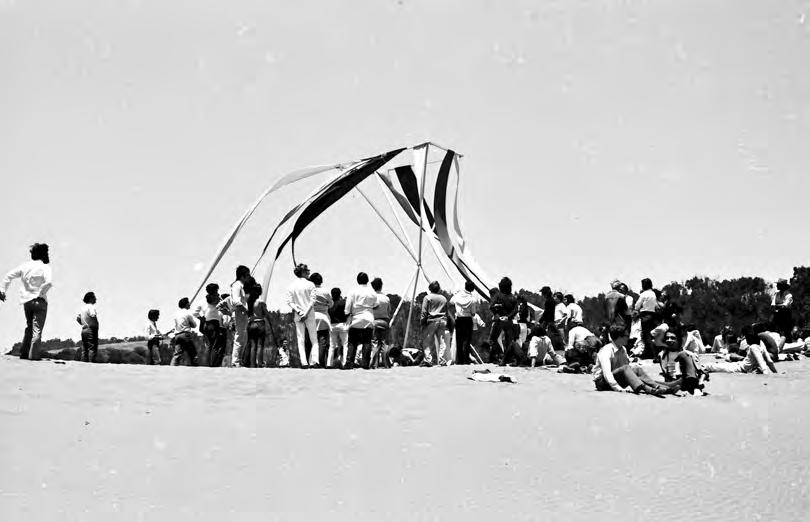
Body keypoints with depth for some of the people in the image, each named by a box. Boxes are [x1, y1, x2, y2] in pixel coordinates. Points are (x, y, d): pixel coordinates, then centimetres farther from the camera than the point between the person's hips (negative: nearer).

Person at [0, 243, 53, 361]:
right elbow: (49, 282, -24)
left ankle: (24, 353, 17)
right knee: (37, 329, -3)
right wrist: (41, 293, -11)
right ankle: (33, 355, -9)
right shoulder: (45, 267, -8)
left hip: (26, 301, 6)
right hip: (39, 301, -6)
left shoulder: (24, 266, 9)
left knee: (29, 327, 20)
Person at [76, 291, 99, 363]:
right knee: (92, 349, -10)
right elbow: (93, 315, -27)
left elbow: (77, 318, 19)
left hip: (84, 330, 9)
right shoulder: (91, 306, -11)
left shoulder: (83, 307, 15)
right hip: (91, 330, -9)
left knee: (84, 350, 7)